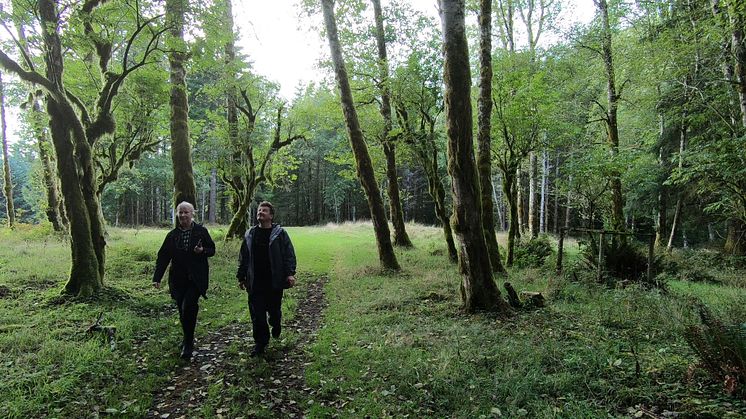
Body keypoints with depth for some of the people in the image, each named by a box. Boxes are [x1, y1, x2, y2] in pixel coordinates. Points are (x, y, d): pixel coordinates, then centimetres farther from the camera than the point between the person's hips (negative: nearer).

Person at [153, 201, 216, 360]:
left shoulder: (201, 231, 1)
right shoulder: (172, 235, 8)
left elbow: (212, 249, 8)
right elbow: (163, 257, 8)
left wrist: (203, 251, -15)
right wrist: (157, 277, 1)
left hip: (196, 279, -4)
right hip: (178, 279, 4)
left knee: (188, 308, -15)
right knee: (182, 311, 8)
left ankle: (188, 344, -3)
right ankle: (188, 340, 26)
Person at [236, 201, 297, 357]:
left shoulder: (280, 233, -2)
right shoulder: (250, 234, 9)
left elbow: (289, 255, -6)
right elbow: (243, 258, 14)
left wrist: (290, 273, -15)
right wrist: (241, 277, 12)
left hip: (274, 281, -2)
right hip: (255, 282, 3)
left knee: (274, 310, 10)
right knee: (257, 314, 2)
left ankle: (276, 325, 43)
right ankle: (260, 343, 15)